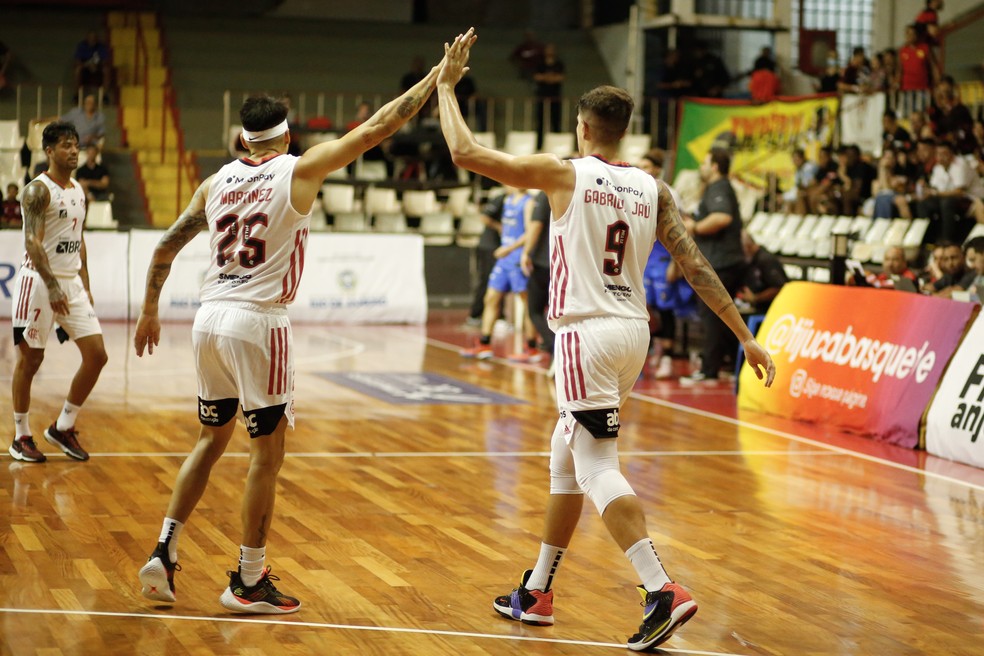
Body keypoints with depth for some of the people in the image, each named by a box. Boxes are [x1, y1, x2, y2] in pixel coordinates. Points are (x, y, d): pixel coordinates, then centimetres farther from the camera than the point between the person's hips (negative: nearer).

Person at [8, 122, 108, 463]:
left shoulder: (79, 191, 12)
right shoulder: (38, 190, -11)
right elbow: (32, 241, -20)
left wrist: (85, 286, 15)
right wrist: (52, 287, -28)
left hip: (71, 282, 7)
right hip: (38, 282, -7)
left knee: (97, 355, 0)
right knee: (30, 359, 1)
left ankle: (63, 427, 12)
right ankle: (21, 437, 13)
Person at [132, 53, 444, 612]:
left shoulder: (217, 182, 12)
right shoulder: (299, 171, -3)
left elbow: (167, 245, 16)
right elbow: (375, 130, -2)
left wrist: (150, 310, 27)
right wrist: (436, 79, 5)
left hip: (211, 319, 6)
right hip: (259, 322, -6)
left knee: (213, 439, 20)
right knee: (268, 452, 4)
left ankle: (164, 555, 15)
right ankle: (249, 582, 7)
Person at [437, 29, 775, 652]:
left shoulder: (565, 173, -7)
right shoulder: (653, 190, 7)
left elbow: (466, 152, -6)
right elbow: (697, 266, 2)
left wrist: (447, 85, 7)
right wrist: (746, 337, 4)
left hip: (587, 332, -7)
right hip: (634, 332, 7)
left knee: (597, 467, -6)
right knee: (566, 453, 19)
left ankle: (664, 592, -20)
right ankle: (538, 593, 29)